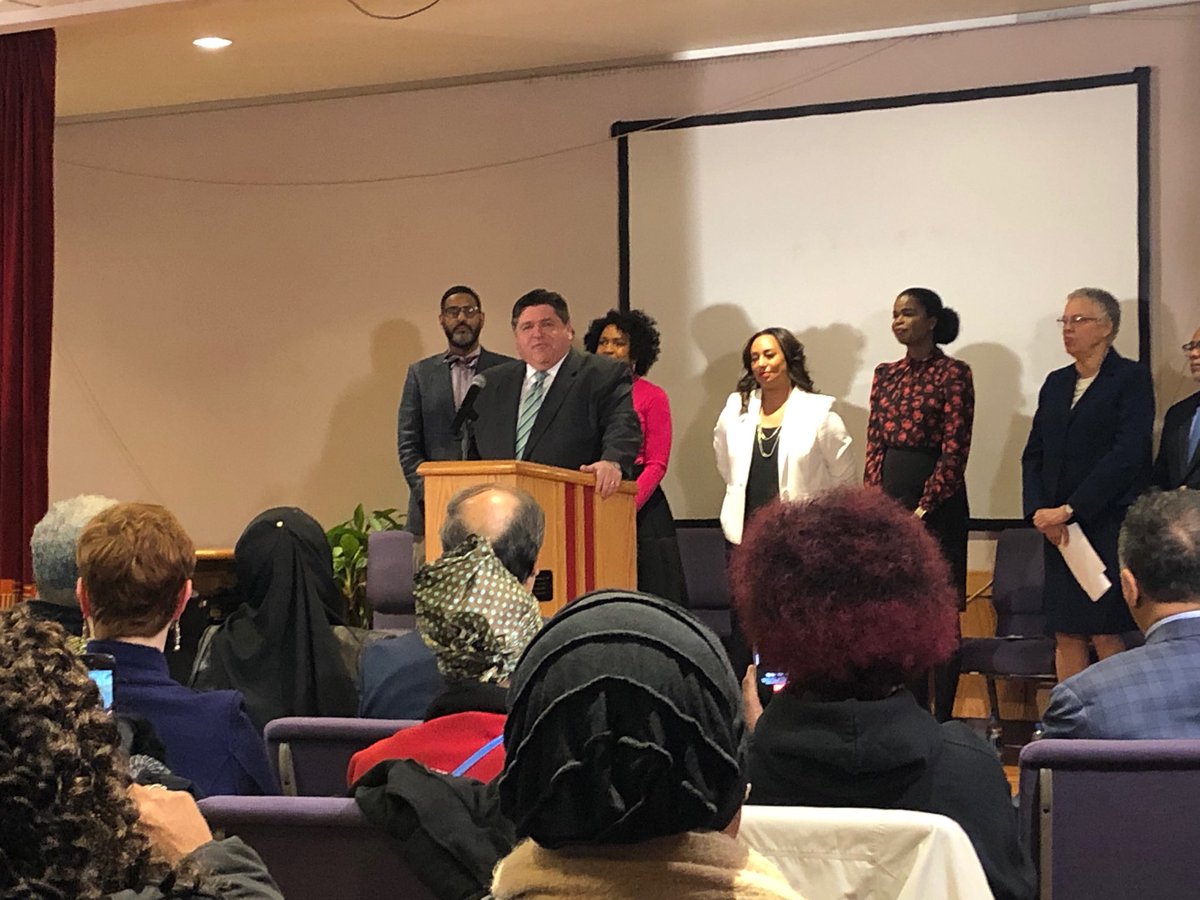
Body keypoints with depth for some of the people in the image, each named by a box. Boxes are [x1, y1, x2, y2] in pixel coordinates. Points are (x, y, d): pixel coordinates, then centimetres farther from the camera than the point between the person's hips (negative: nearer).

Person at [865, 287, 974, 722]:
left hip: (938, 501, -6)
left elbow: (955, 449, -11)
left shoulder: (953, 373, -6)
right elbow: (874, 445, 11)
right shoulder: (886, 374, 12)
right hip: (890, 495, 6)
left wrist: (923, 509, -13)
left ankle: (942, 718, 3)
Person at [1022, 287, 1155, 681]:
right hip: (1059, 530, 6)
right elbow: (1034, 454, 13)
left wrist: (1070, 510, -15)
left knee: (1106, 634, -6)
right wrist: (1039, 510, -4)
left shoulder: (1131, 378, -3)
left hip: (1109, 526, -5)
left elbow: (1127, 454, -13)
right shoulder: (1056, 383, 16)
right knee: (1066, 635, 4)